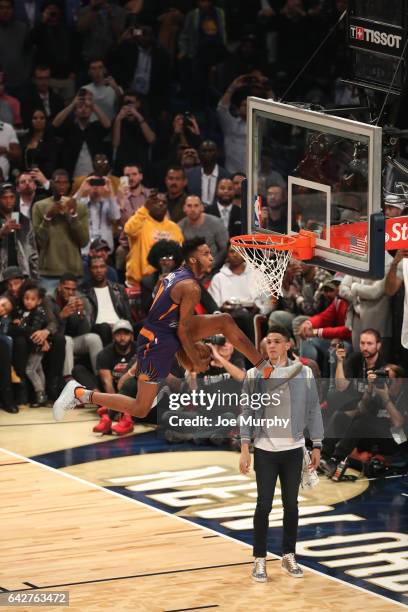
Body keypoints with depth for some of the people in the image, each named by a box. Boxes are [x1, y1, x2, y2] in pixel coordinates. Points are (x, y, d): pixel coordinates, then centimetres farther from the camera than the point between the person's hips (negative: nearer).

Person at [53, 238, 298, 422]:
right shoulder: (191, 287, -21)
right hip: (158, 344, -10)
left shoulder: (178, 275, 8)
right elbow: (182, 330, -19)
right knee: (140, 409, -3)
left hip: (167, 332, 10)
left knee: (225, 321, 4)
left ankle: (266, 369, 10)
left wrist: (193, 347, 19)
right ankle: (80, 393, 3)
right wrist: (195, 362, -8)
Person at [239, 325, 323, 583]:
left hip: (294, 450, 1)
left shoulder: (304, 373, 0)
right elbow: (247, 413, 0)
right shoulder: (254, 375, -2)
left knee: (291, 505, 8)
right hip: (265, 450, -1)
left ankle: (289, 555, 21)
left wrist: (317, 446, 2)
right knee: (264, 505, 1)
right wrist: (245, 449, -6)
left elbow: (313, 411, 4)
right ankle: (260, 559, 10)